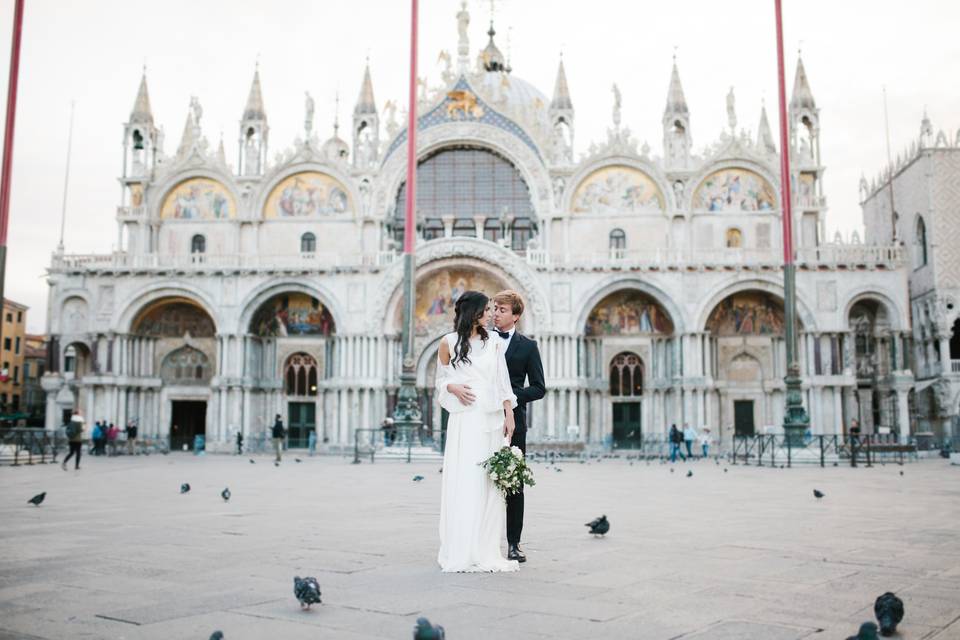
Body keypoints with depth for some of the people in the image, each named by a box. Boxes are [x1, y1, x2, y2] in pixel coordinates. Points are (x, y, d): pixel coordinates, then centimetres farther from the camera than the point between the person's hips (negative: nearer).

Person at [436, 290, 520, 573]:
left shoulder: (494, 343, 11)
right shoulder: (448, 343, 3)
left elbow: (503, 382, 8)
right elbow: (441, 379, 11)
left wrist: (509, 415, 1)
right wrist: (453, 387, -9)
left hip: (492, 419, 3)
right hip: (464, 419, -3)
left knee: (490, 483, 2)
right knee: (463, 481, -5)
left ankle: (486, 551, 8)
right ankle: (461, 552, 0)